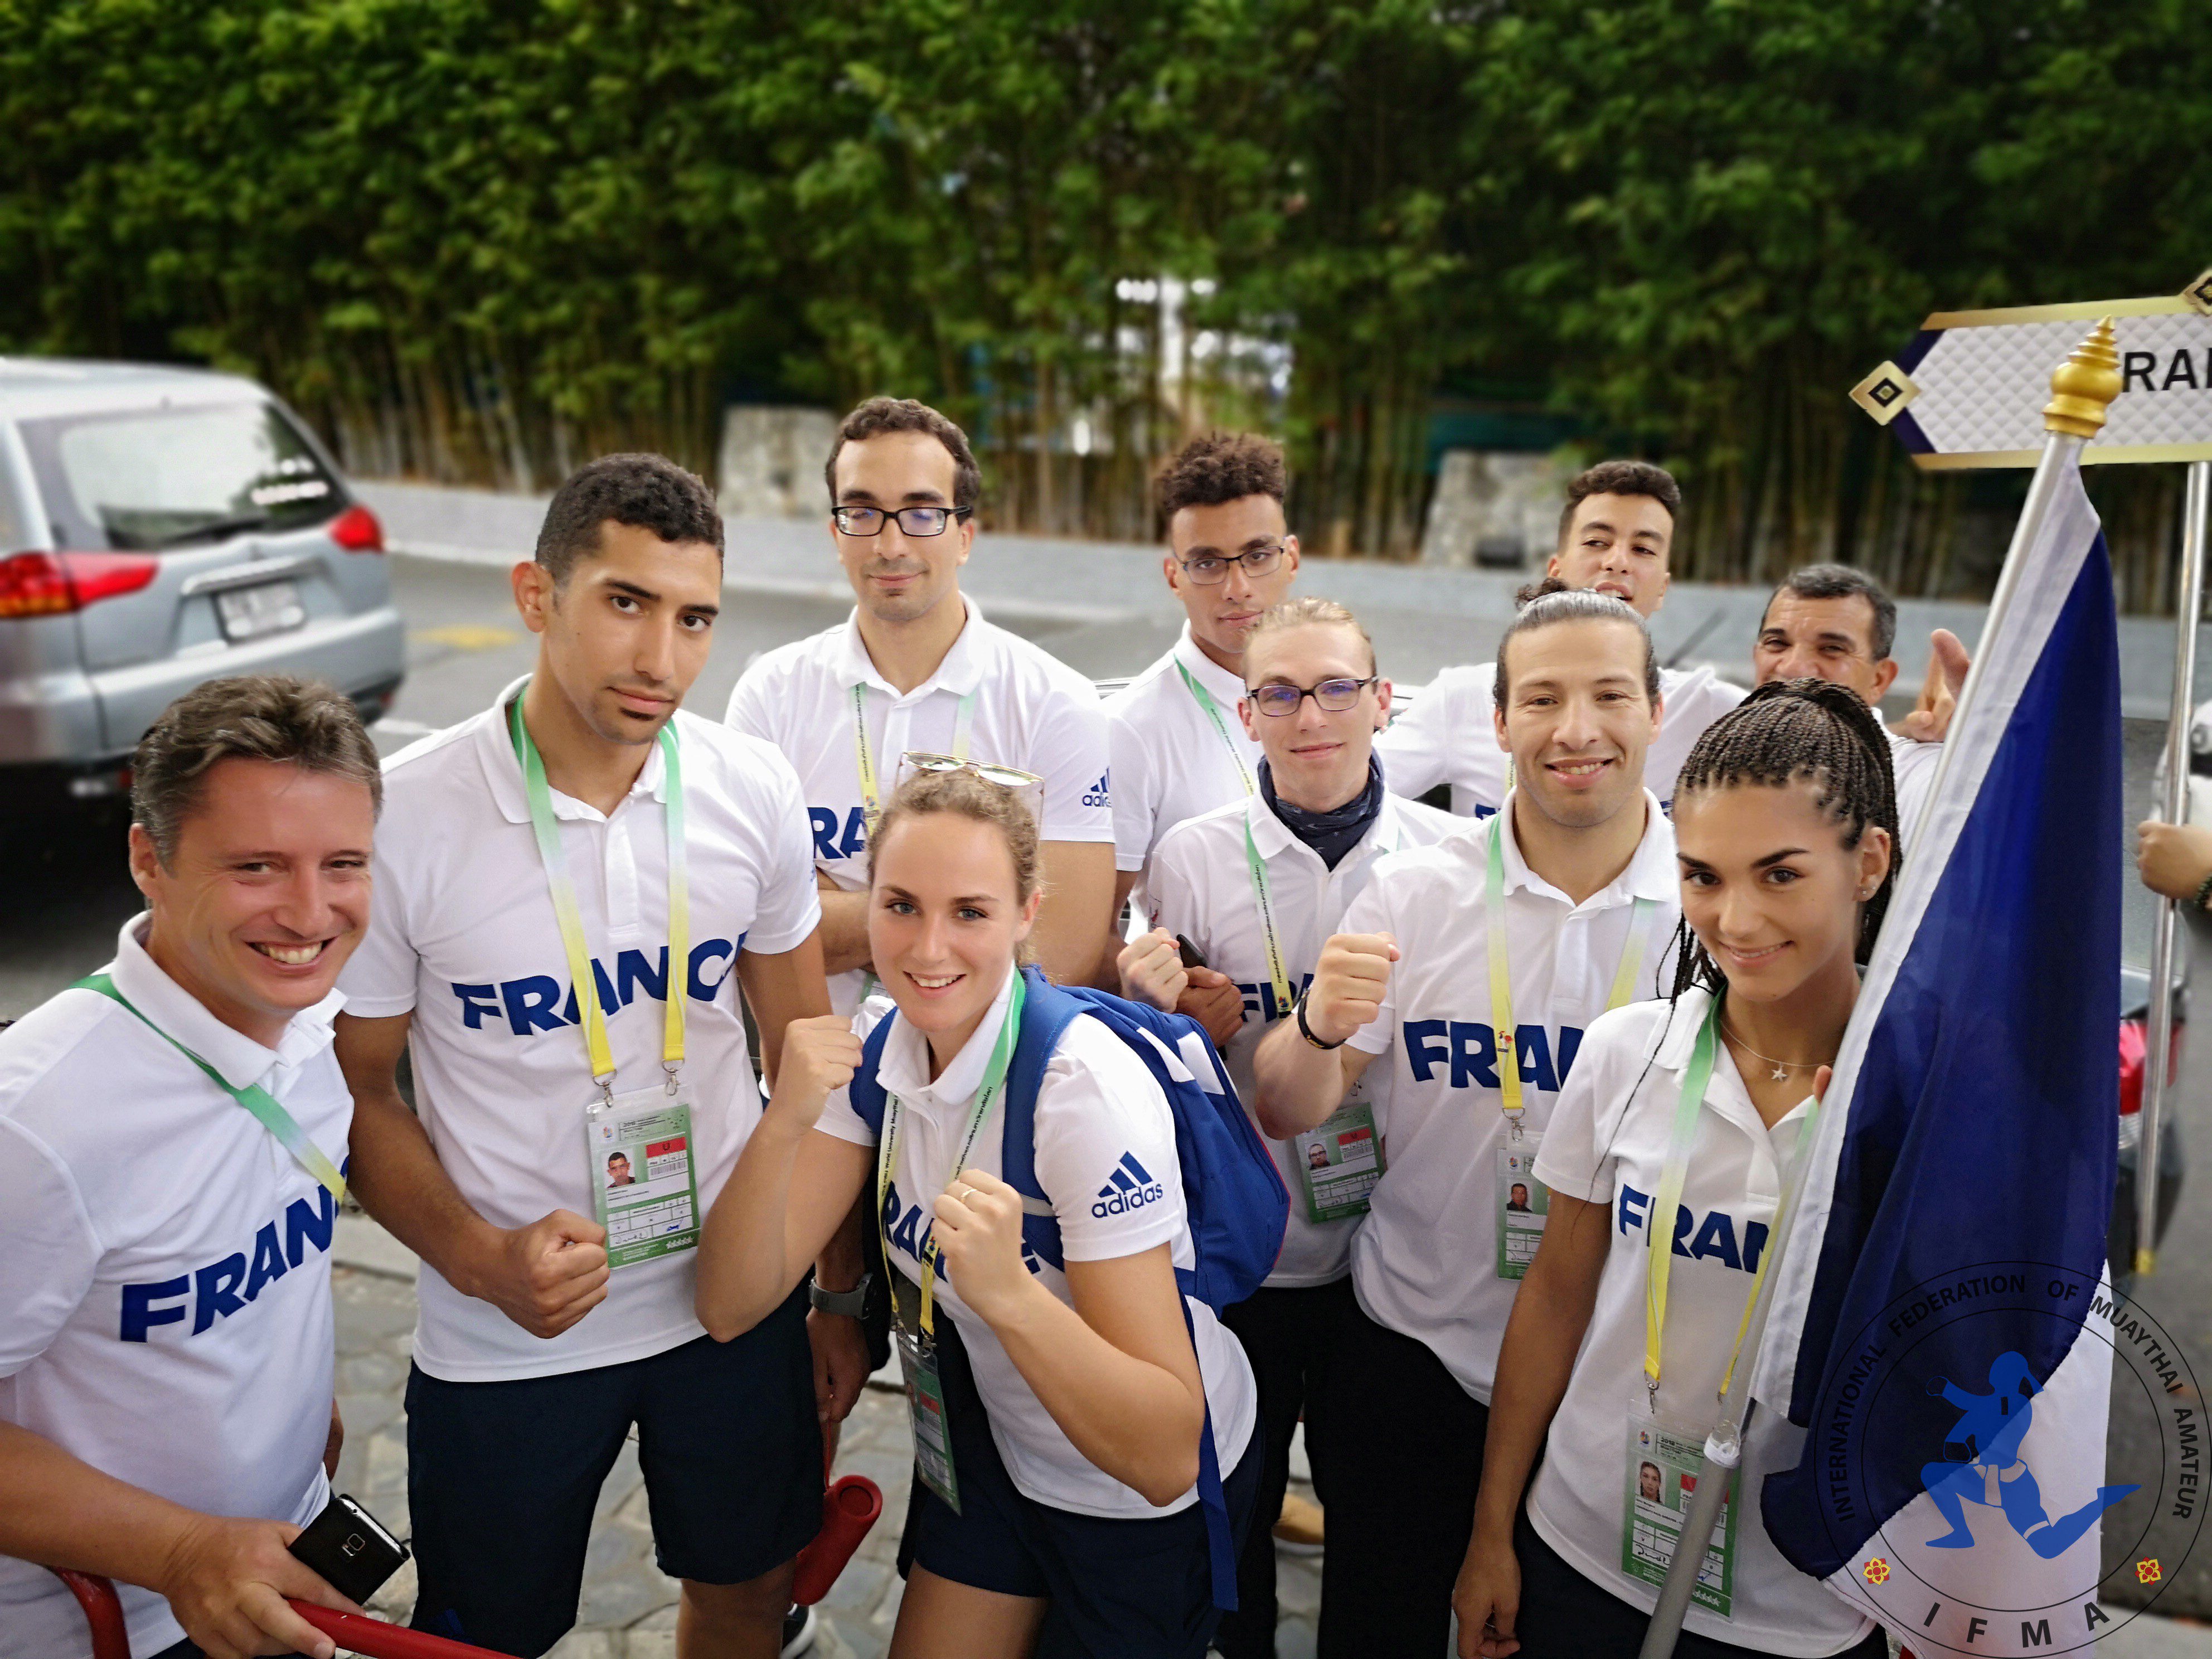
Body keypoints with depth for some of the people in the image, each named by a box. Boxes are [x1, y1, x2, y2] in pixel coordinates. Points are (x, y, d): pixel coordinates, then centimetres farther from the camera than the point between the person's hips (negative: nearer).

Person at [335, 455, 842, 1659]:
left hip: (736, 1297, 3)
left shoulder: (753, 792, -8)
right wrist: (480, 1258, -20)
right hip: (504, 1338, -2)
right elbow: (355, 1087, -5)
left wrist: (842, 1288, 4)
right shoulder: (403, 816, -17)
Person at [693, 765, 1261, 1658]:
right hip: (995, 1444, 5)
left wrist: (1009, 1291, -48)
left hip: (1146, 1507, -5)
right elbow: (730, 1309, -18)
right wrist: (783, 1123, -34)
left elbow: (1165, 1457, -33)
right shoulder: (875, 1044, -13)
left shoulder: (1089, 1093, -32)